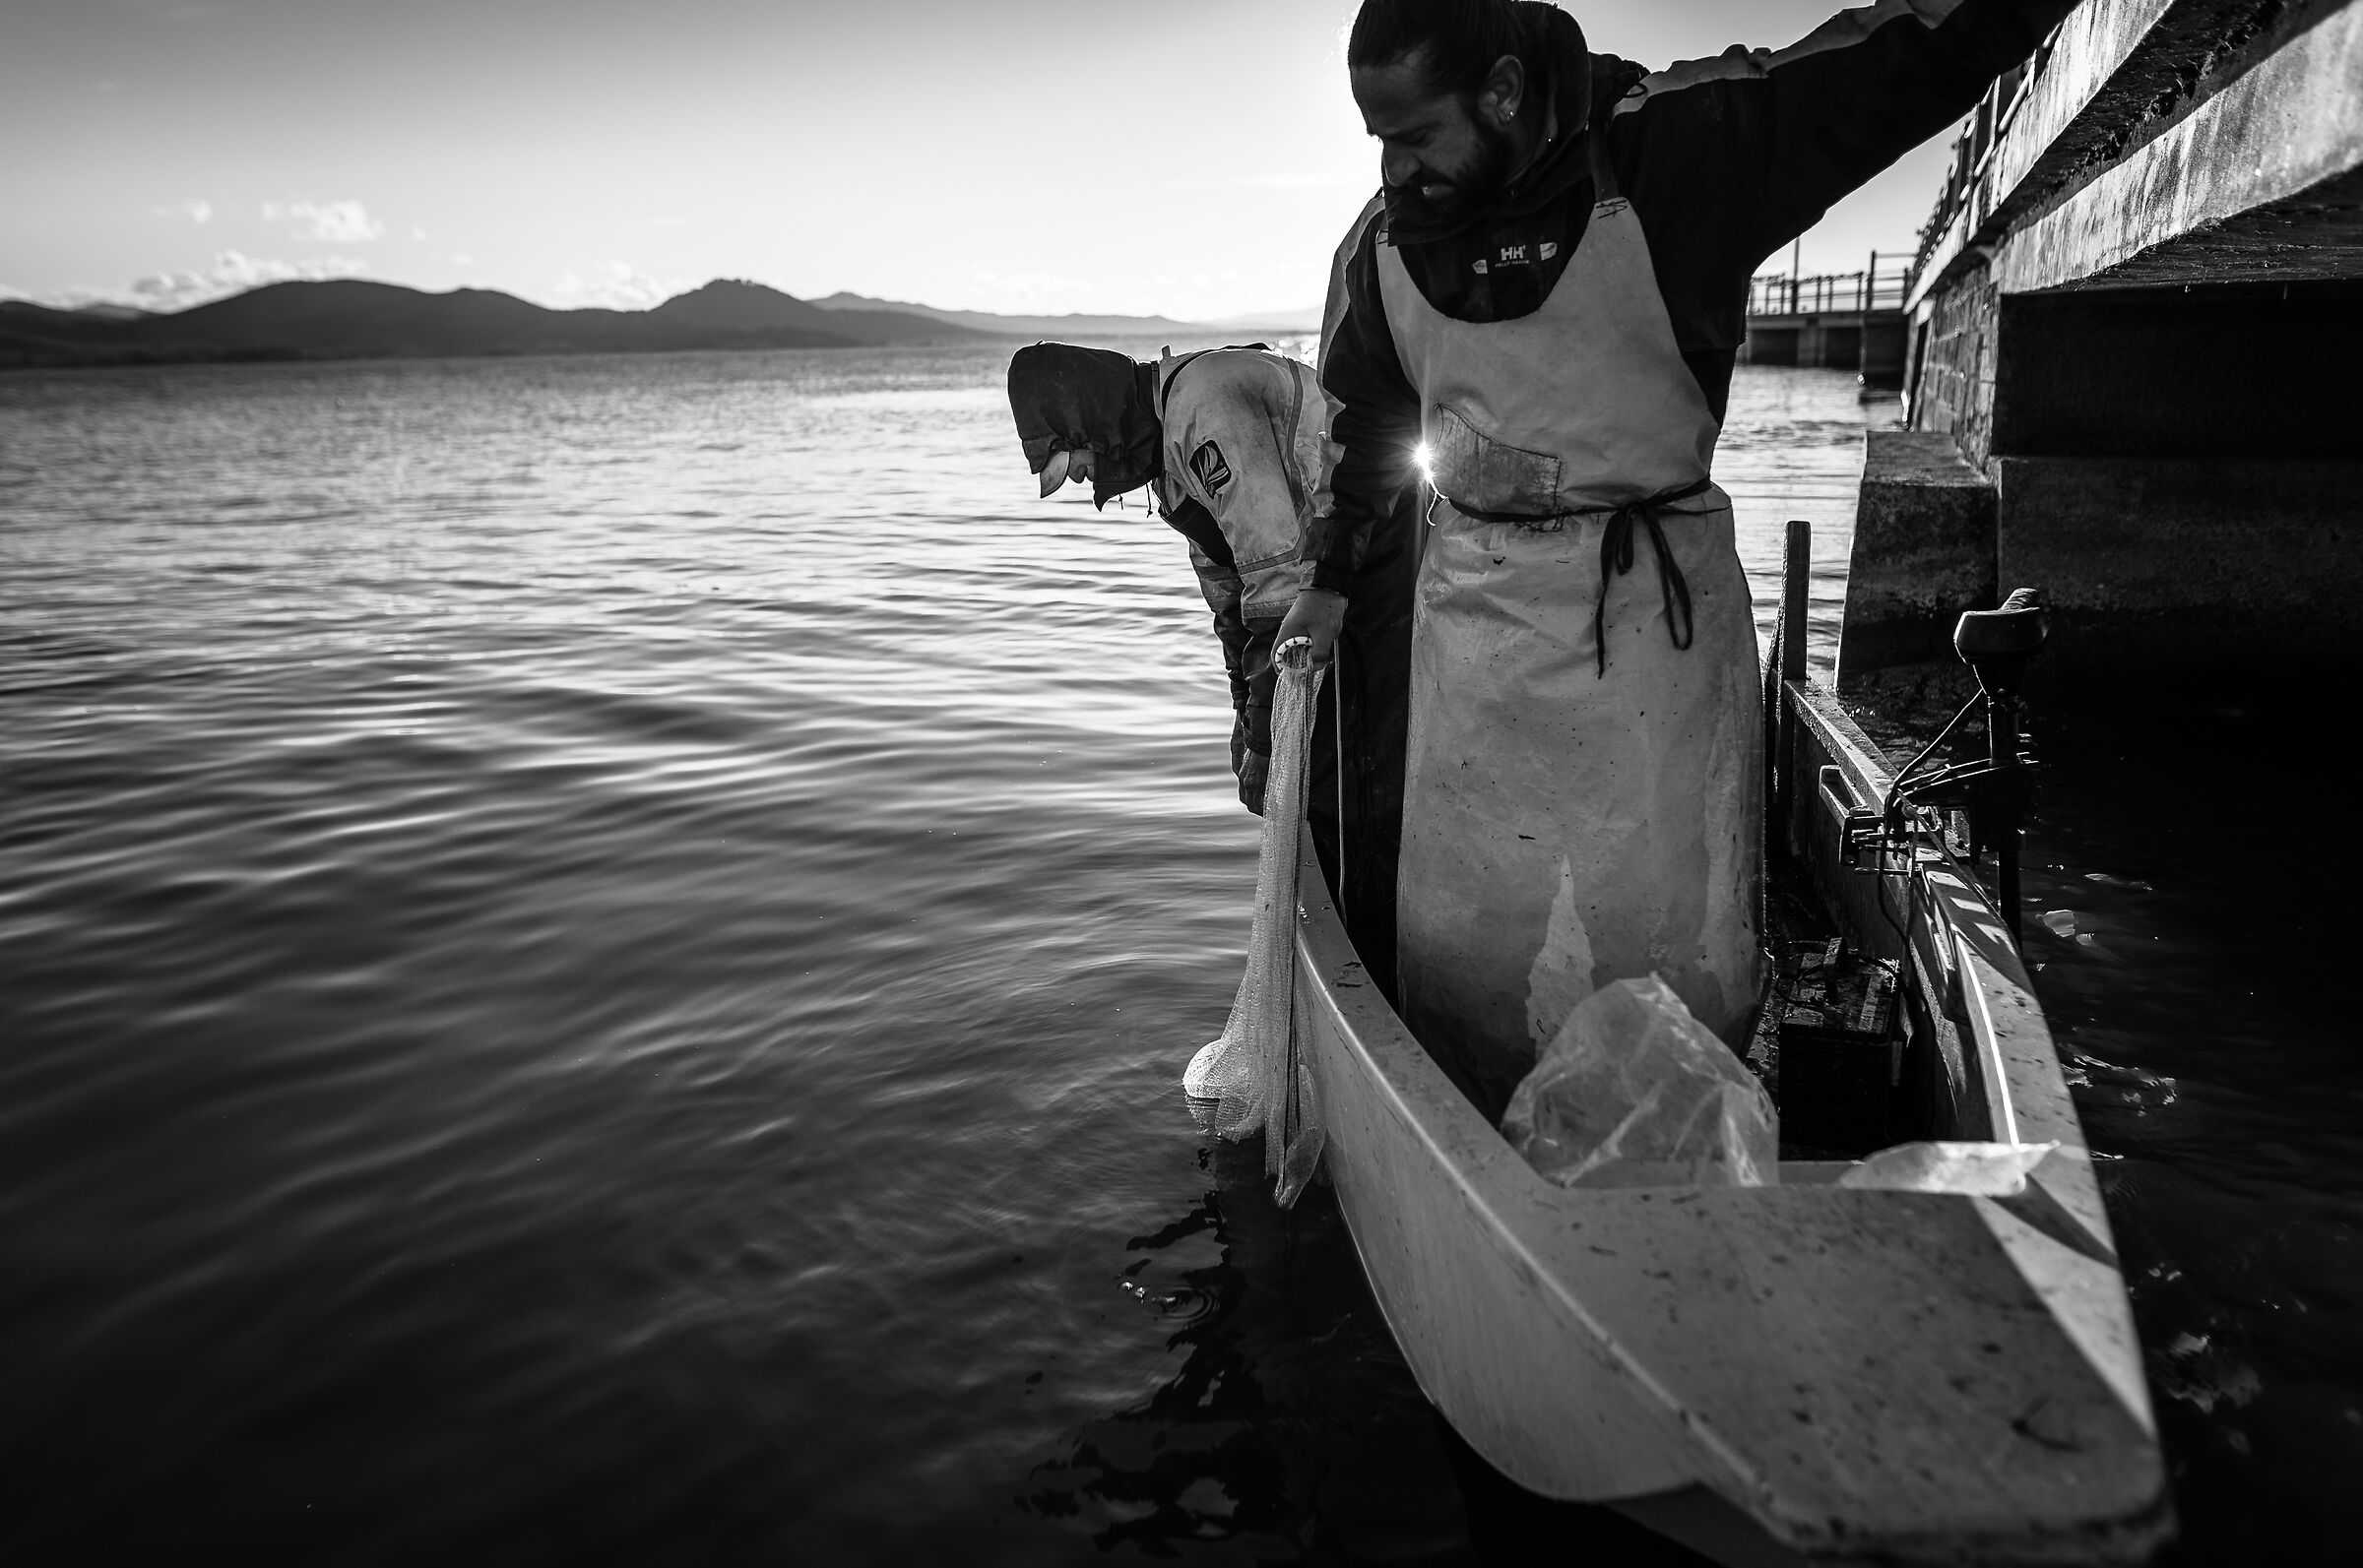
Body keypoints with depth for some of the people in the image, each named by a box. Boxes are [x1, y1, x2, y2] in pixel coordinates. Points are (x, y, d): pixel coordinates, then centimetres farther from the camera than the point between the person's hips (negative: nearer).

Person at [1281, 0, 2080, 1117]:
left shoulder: (1676, 149, -11)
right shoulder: (1388, 243, 3)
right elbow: (1362, 417, 20)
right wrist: (1334, 578, 22)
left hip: (1652, 612, -3)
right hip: (1471, 608, 4)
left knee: (1671, 924, 2)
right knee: (1461, 924, 9)